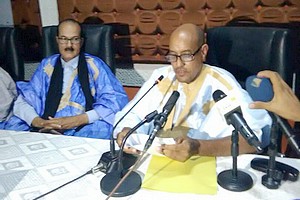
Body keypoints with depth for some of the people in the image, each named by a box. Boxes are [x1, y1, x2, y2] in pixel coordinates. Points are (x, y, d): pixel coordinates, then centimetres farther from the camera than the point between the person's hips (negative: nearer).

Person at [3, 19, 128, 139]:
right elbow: (25, 99, 9)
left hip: (82, 132, -2)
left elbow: (116, 100, -6)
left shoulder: (94, 65, 3)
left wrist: (78, 120, -18)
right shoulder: (47, 65, 13)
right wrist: (37, 121, -15)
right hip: (43, 131, 3)